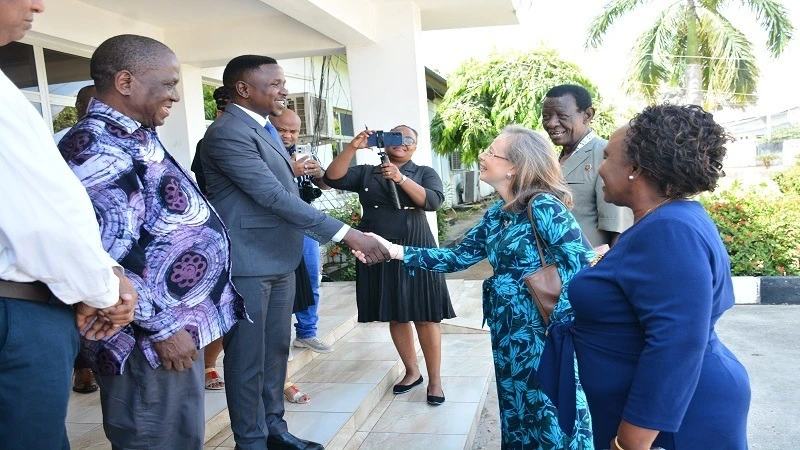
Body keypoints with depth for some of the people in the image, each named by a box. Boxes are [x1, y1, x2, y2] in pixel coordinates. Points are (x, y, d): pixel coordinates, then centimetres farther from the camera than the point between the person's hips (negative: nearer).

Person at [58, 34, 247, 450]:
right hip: (151, 339, -10)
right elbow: (110, 255, -25)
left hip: (181, 324, 10)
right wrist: (161, 326, -19)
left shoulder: (134, 137, 13)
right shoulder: (96, 147, -19)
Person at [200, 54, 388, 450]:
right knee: (247, 358, 5)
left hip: (280, 259, 9)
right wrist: (346, 234, -26)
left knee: (276, 350, 17)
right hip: (248, 264, -9)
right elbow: (274, 196, -25)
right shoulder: (227, 133, -18)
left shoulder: (264, 127, 13)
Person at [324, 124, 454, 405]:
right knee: (395, 316, 11)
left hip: (413, 249, -2)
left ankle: (435, 379, 10)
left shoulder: (424, 173, 7)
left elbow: (433, 201, -12)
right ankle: (412, 372, 27)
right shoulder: (366, 173, 11)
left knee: (424, 316, -1)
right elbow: (333, 178, -4)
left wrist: (401, 178, -22)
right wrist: (353, 147, -13)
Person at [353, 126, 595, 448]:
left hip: (546, 334, -8)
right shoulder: (496, 215, 7)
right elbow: (458, 258, 7)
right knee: (519, 420, 20)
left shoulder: (542, 206, -16)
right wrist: (395, 251, 0)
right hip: (509, 334, 8)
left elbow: (583, 262, -22)